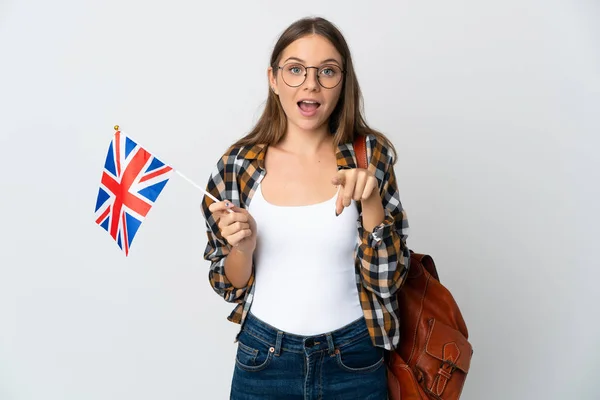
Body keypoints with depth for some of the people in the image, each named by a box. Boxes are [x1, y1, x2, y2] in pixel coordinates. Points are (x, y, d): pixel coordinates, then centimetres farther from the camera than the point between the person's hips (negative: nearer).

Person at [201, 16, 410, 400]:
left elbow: (387, 280, -8)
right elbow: (231, 286, 0)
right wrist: (242, 246, -20)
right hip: (264, 358, 1)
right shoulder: (238, 164, -7)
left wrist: (369, 201, -22)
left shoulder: (371, 156, -8)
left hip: (354, 360, 0)